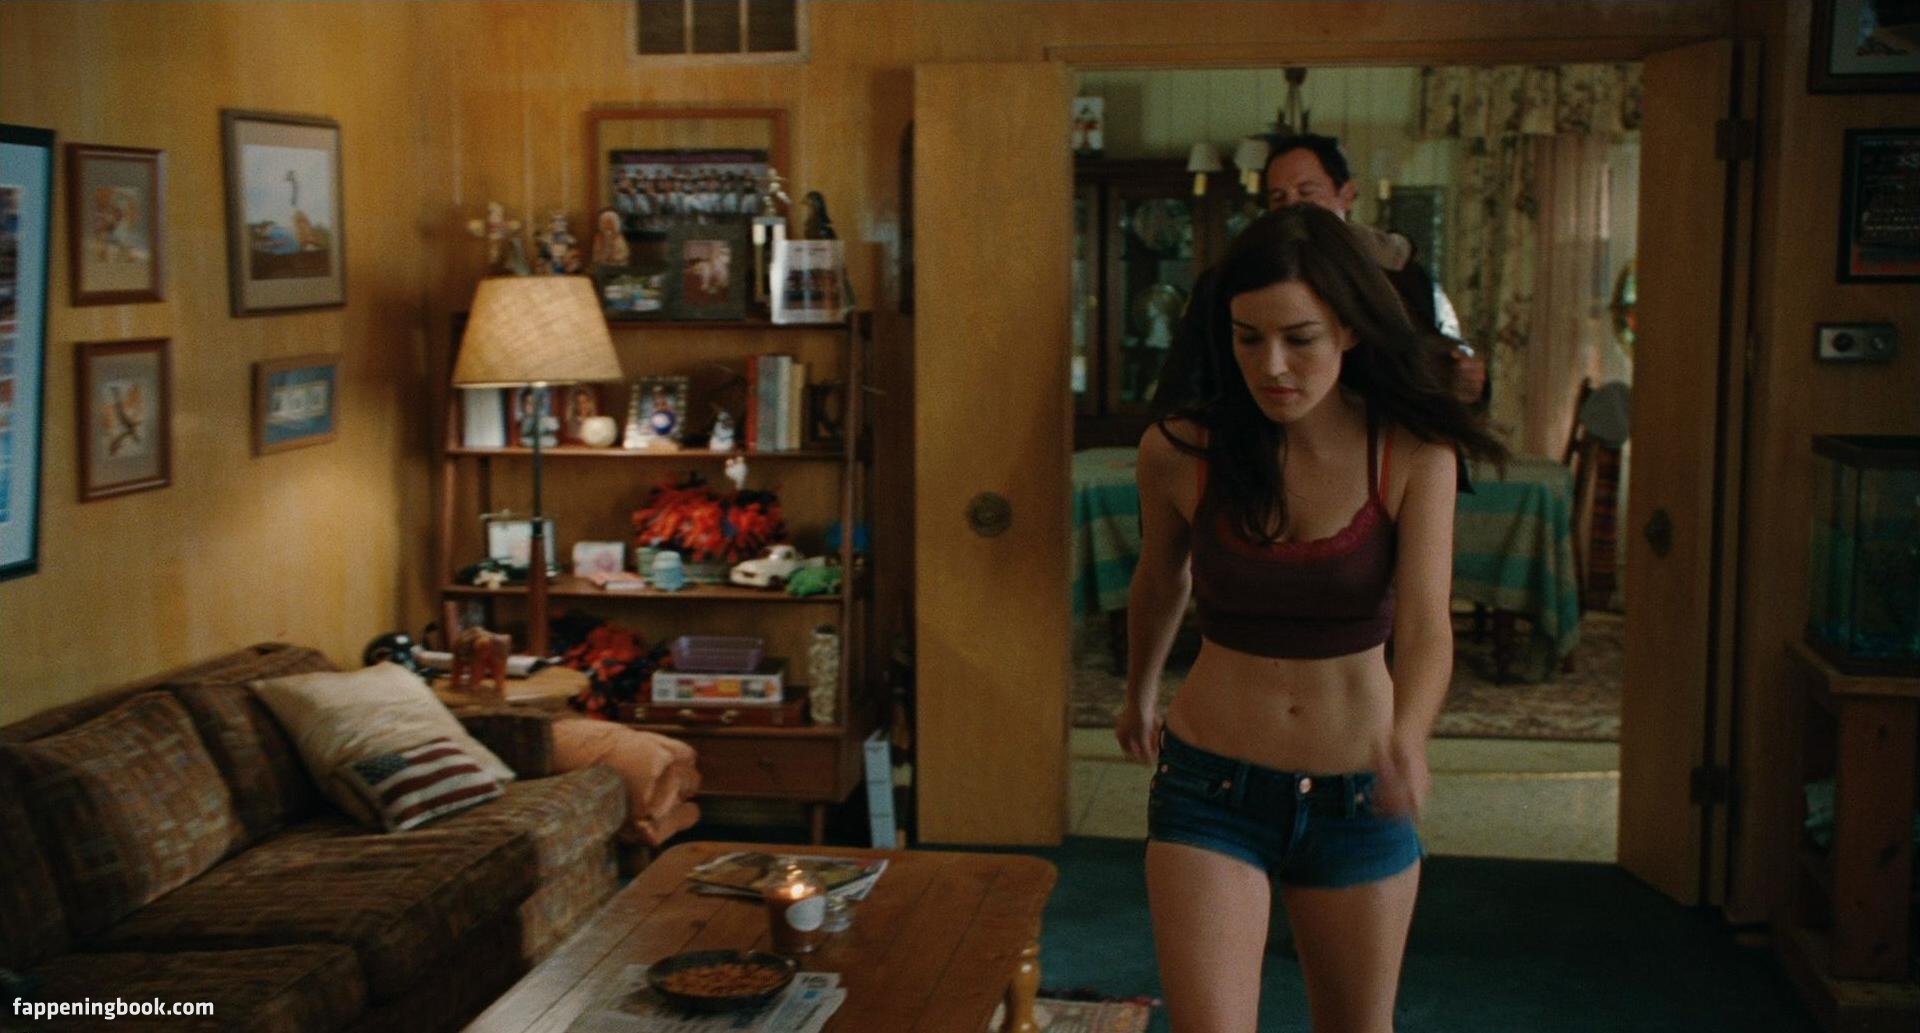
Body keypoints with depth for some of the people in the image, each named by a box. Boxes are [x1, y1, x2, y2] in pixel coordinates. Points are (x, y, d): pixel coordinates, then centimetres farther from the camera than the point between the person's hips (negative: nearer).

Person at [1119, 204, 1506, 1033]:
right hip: (1212, 789, -1)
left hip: (1356, 799, 1)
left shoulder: (1412, 454, -11)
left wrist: (1406, 734, -42)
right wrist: (1138, 696, 26)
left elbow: (1426, 623, -21)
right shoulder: (1181, 448, -10)